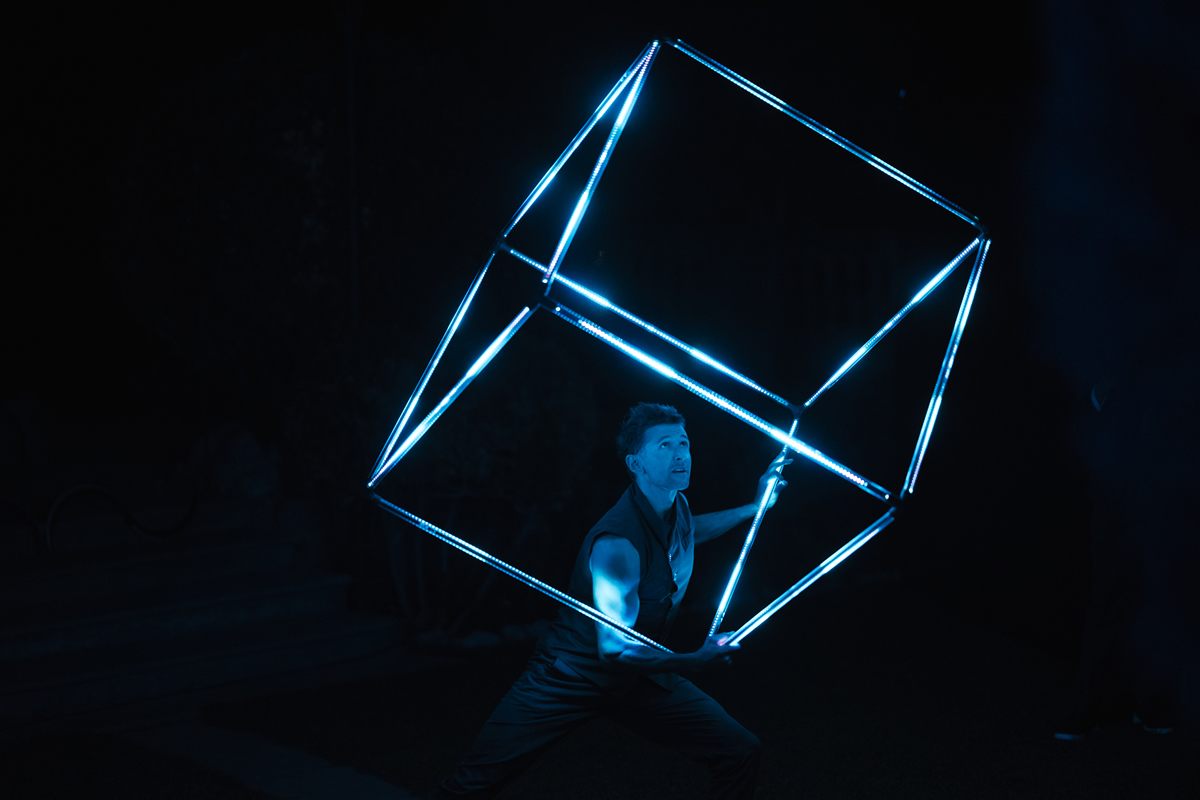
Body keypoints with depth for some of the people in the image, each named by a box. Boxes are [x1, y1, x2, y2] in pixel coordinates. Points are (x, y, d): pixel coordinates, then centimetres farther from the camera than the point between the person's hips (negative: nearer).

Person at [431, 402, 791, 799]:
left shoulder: (677, 507, -1)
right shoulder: (618, 544, -28)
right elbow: (615, 648, -30)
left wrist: (755, 506, 23)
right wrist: (697, 660, -26)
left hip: (640, 676, 7)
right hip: (571, 677, -7)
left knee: (740, 753, -6)